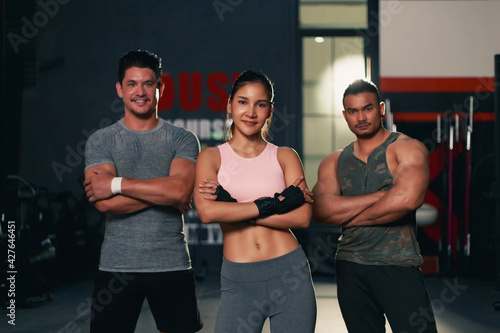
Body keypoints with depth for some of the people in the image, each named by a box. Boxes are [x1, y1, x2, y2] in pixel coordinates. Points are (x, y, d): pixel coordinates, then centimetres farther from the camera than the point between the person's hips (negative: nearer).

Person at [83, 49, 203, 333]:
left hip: (173, 267, 0)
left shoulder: (183, 140, 5)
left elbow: (181, 190, -13)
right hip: (117, 266, 0)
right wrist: (163, 192, -9)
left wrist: (117, 184, -11)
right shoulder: (100, 141, 5)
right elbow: (105, 203, -9)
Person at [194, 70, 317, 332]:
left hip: (290, 274, 1)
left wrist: (232, 206, -10)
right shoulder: (212, 157, 6)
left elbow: (303, 217, -6)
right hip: (239, 281, -1)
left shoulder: (284, 156, 8)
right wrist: (273, 204, -12)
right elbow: (206, 211, -12)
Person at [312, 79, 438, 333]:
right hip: (349, 268, 4)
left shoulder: (407, 148, -1)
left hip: (397, 265, -4)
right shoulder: (333, 163, 12)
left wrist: (349, 218, -6)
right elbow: (321, 211, -5)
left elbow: (407, 198, -20)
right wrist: (380, 196, -12)